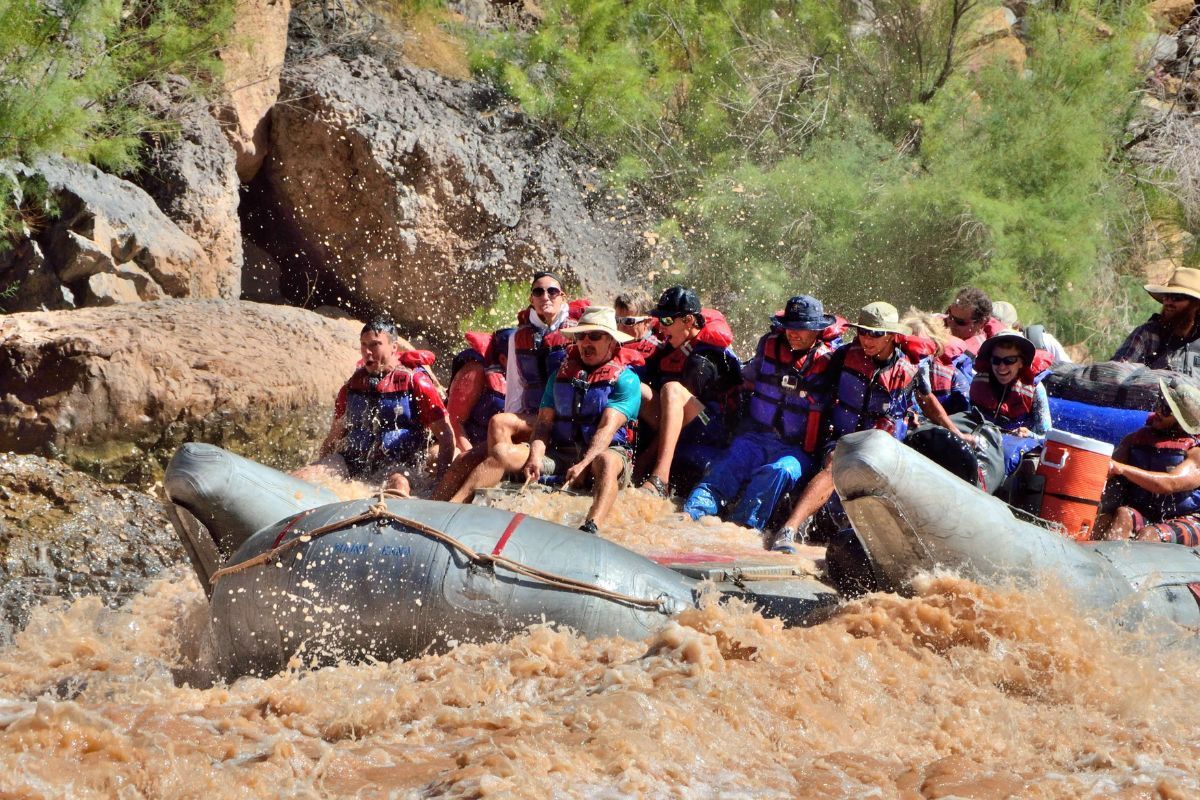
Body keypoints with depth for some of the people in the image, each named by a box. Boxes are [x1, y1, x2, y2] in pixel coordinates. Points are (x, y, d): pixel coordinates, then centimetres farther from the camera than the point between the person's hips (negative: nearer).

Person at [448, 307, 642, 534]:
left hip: (601, 453, -5)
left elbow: (608, 428, -13)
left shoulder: (626, 379, 0)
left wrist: (583, 465, -28)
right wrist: (535, 457, -11)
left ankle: (591, 527, -64)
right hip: (559, 453, 5)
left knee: (606, 461, -40)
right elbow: (544, 422, 10)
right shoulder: (561, 374, 18)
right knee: (502, 452, -15)